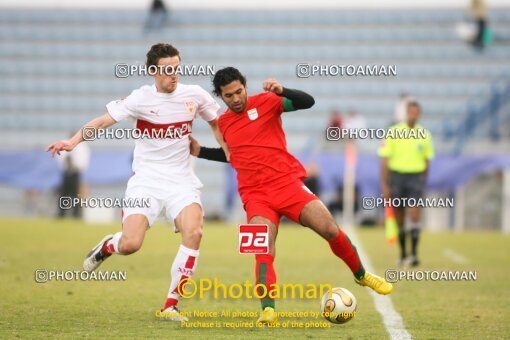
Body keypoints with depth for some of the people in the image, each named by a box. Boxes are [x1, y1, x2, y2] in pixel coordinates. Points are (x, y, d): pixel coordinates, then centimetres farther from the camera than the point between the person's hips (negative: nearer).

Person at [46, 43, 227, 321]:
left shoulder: (194, 95, 1)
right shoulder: (140, 99, -7)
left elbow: (217, 122, 19)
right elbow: (104, 120, -10)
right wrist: (74, 141, -25)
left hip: (181, 181, 2)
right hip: (146, 181, -2)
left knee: (193, 232, -26)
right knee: (130, 244, -18)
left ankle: (171, 306, -13)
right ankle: (106, 246, 25)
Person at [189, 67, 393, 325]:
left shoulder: (264, 102, 1)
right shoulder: (222, 124, 14)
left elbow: (307, 102, -11)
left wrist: (281, 91, -27)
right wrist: (200, 152, 22)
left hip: (287, 183, -2)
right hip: (255, 195, 2)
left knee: (330, 230, -10)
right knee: (263, 252, -20)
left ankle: (361, 275, 16)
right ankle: (268, 311, -28)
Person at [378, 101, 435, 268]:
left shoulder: (424, 135, 4)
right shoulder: (393, 132, -2)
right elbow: (385, 160, -2)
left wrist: (423, 182, 15)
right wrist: (384, 185, -7)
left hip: (416, 177, 0)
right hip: (396, 175, 0)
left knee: (414, 214, -16)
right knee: (399, 218, 6)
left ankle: (414, 254, -18)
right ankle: (403, 253, 20)